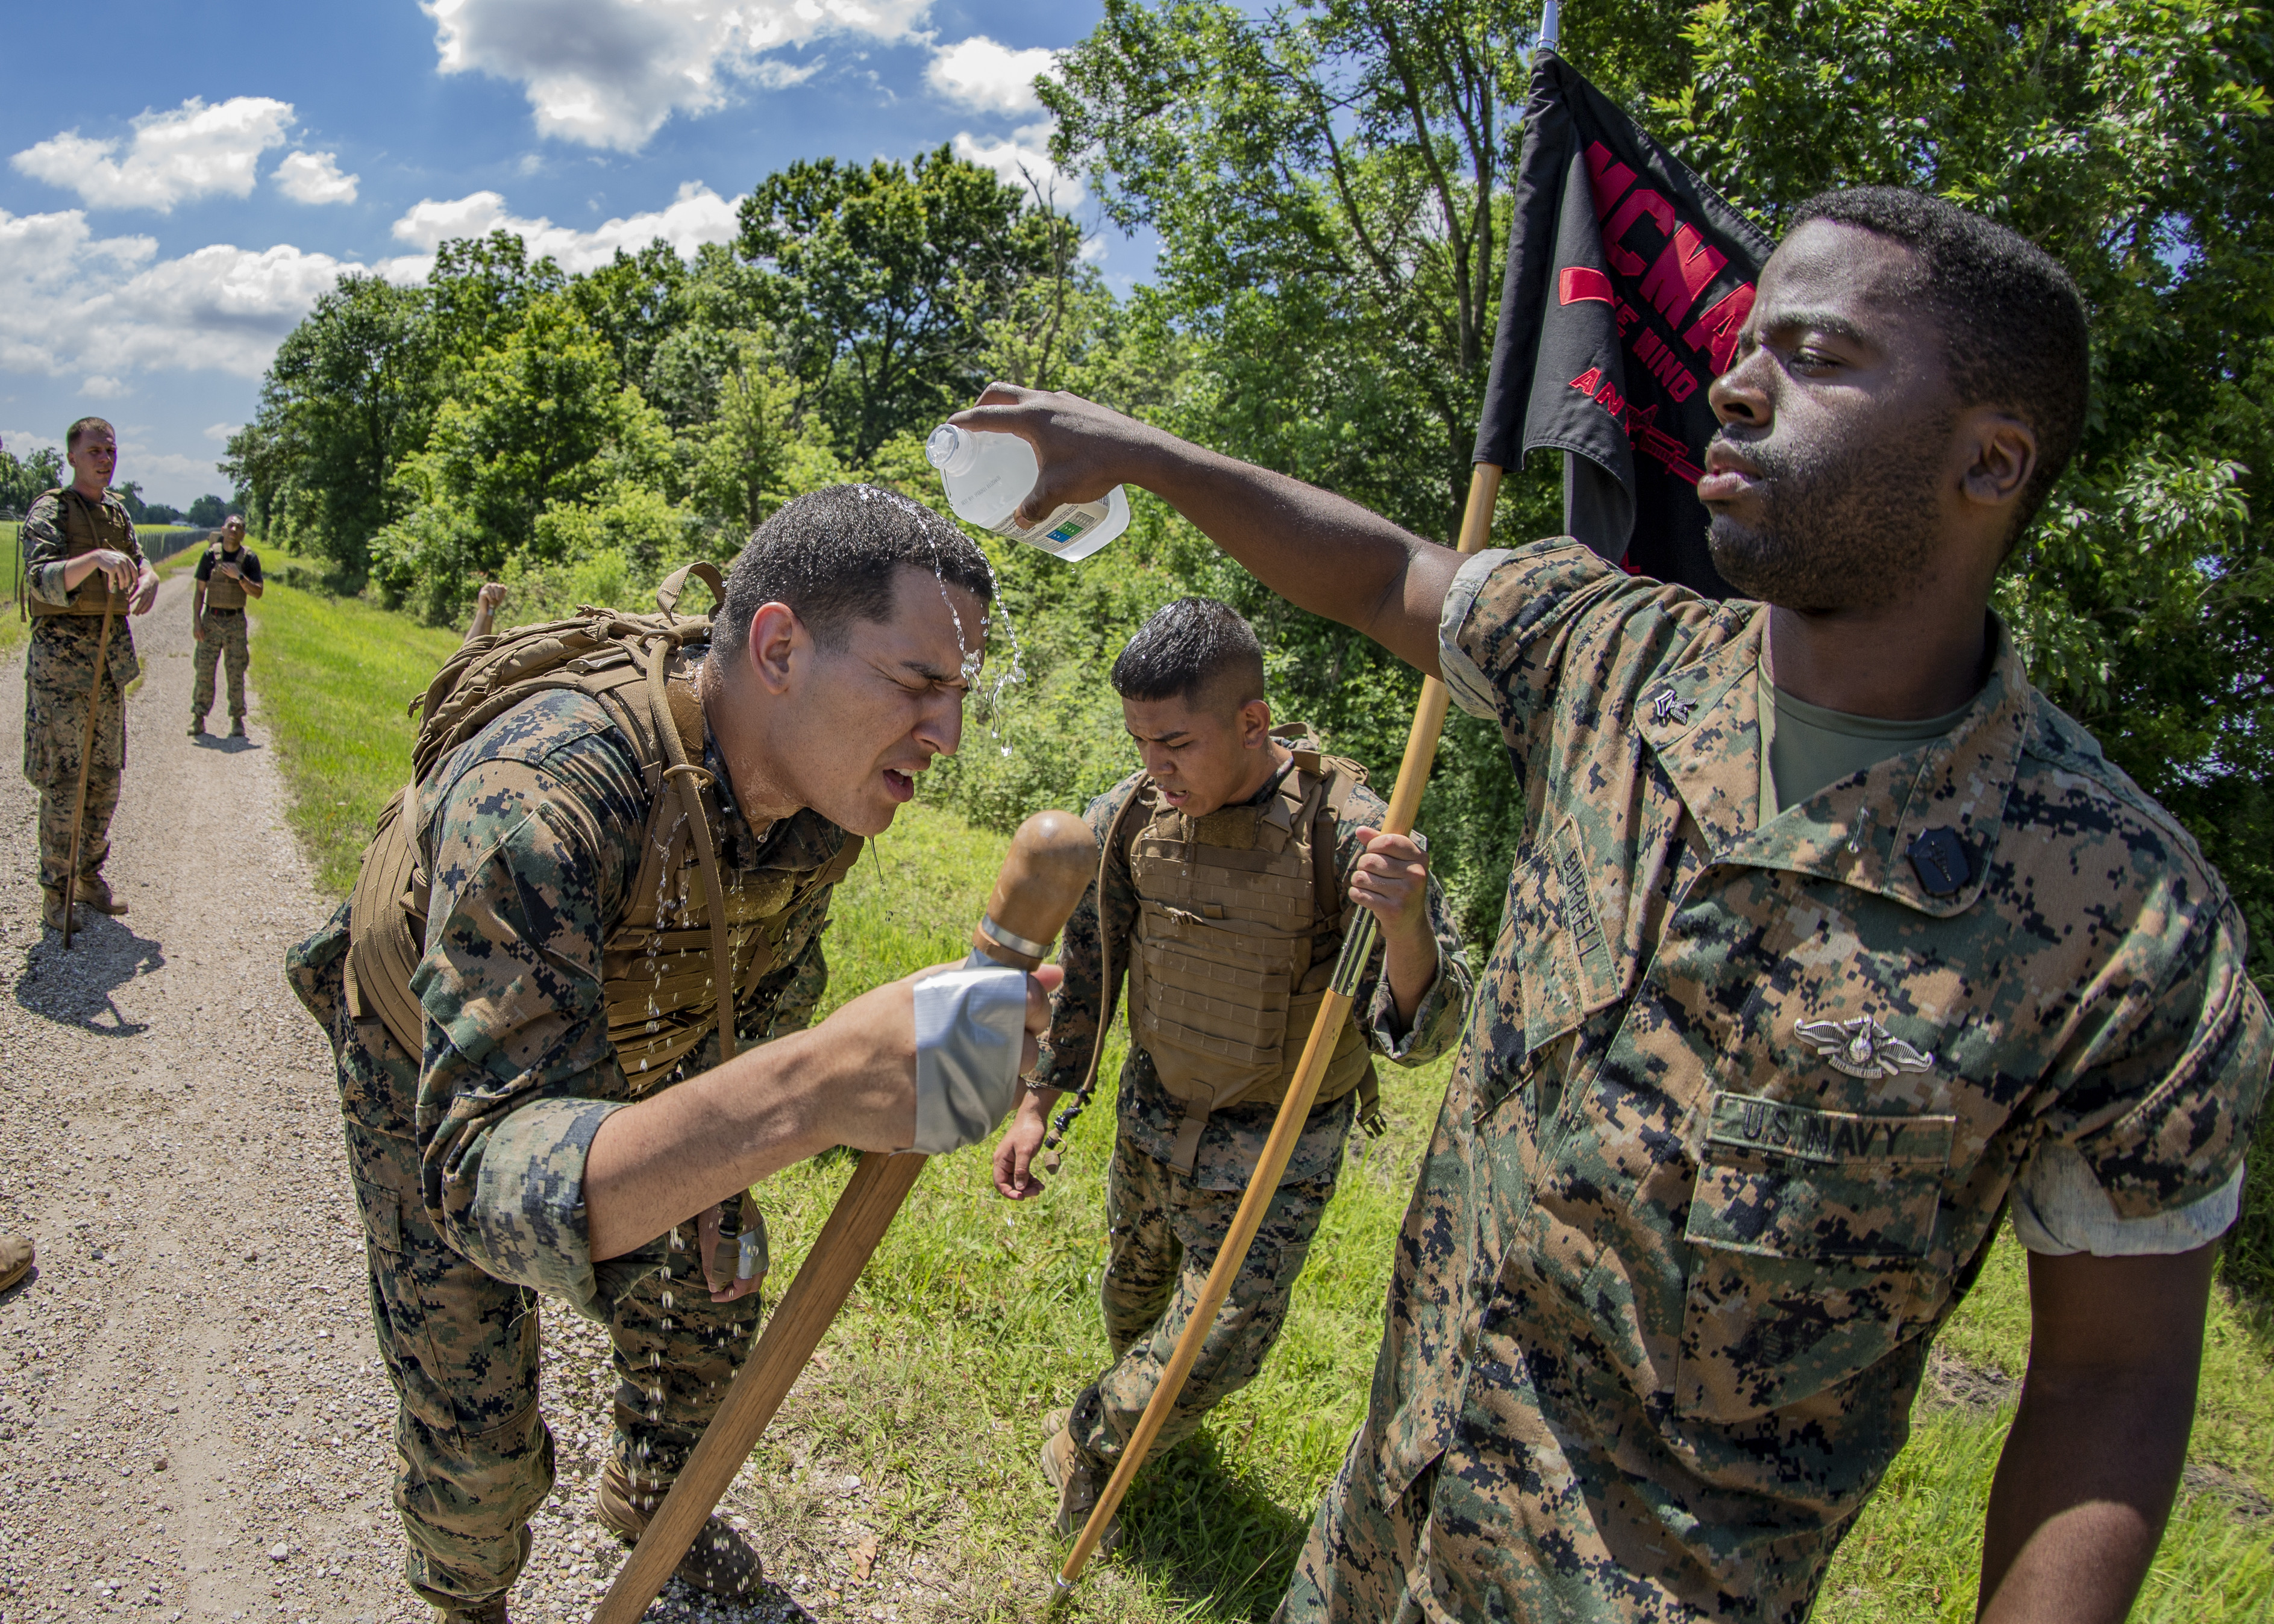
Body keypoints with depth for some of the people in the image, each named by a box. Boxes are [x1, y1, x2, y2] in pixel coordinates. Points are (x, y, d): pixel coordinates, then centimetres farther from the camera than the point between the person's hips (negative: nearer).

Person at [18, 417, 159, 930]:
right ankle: (55, 889, 5)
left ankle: (90, 874, 22)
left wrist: (146, 581, -11)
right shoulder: (50, 511, -7)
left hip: (111, 653, 7)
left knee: (106, 774, 11)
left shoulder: (117, 512, 14)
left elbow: (141, 564, 14)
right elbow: (44, 580, -20)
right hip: (61, 654, -7)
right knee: (63, 778, -5)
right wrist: (97, 558, -38)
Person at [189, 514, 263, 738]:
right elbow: (200, 590, 3)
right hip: (211, 620, 0)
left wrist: (239, 577, -20)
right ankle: (198, 718, 8)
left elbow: (258, 592, -4)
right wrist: (196, 621, -4)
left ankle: (237, 720, 10)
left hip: (236, 621, 0)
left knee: (236, 673, 2)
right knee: (204, 671, 1)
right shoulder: (210, 555, 1)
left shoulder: (250, 558, 1)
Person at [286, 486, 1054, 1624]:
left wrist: (716, 1184, 4)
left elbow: (771, 991, -2)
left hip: (626, 1062, 5)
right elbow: (485, 1180, -53)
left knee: (702, 1312, 18)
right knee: (475, 1440, 5)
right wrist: (814, 1093, -70)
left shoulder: (829, 789, -23)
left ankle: (649, 1501, 51)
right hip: (438, 1090, -5)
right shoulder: (537, 791, -46)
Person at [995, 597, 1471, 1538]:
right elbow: (1082, 968, 2)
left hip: (1275, 1150, -4)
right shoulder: (1128, 818, -14)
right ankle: (1094, 1439, 57)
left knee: (1218, 1345, 6)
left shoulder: (1347, 831, -28)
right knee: (1134, 1291, 25)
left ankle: (1092, 1440, 38)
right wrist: (1037, 1104, 3)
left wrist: (1407, 929, -50)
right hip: (1152, 1114, 4)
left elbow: (1423, 1035, -29)